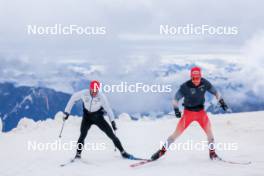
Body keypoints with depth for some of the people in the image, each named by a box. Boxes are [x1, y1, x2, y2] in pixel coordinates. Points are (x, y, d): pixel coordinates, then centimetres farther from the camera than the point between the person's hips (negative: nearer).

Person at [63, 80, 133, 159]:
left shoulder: (102, 97, -23)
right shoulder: (83, 93, -20)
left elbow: (108, 108, -15)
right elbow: (73, 98, -4)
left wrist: (112, 121, -24)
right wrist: (67, 112, -3)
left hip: (98, 117, 0)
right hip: (87, 117, 0)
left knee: (111, 134, -4)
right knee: (82, 135, -21)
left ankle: (123, 152, 7)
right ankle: (78, 154, -9)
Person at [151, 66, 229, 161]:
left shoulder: (205, 83, -12)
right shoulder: (185, 86, -21)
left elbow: (215, 92, 4)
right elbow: (175, 99, -15)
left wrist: (222, 102, -3)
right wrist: (176, 110, -28)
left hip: (201, 111, 2)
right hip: (188, 112, -2)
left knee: (209, 130, -12)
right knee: (177, 133, -5)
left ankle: (212, 152, 5)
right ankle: (162, 150, 5)